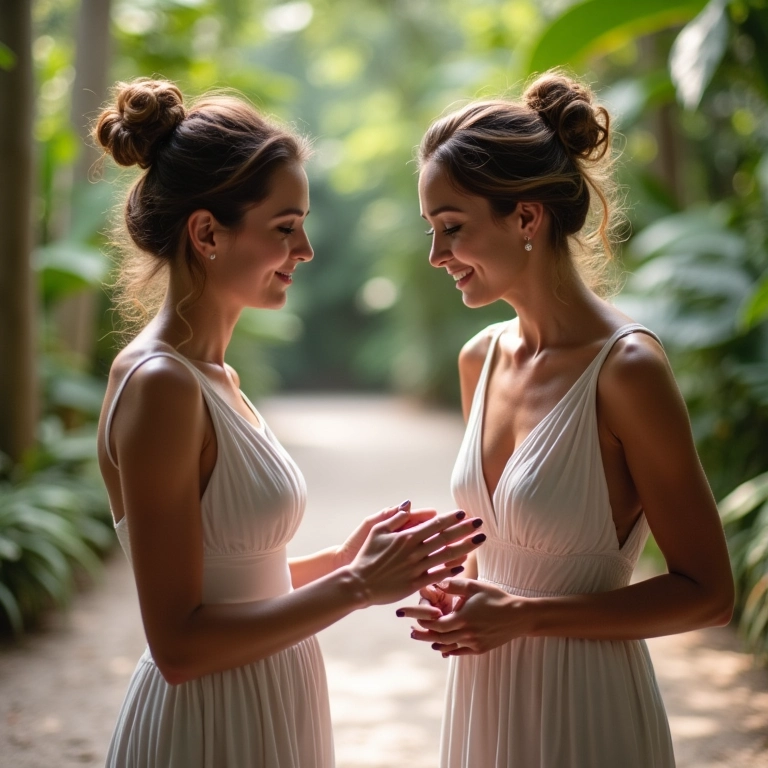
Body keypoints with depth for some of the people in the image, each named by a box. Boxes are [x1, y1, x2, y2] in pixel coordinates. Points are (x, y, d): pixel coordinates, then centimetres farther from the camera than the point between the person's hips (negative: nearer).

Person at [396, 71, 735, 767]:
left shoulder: (626, 369, -19)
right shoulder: (480, 358, 2)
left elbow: (707, 593, -15)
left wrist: (521, 616, -19)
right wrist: (462, 598, -5)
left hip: (583, 711, -6)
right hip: (483, 699, 6)